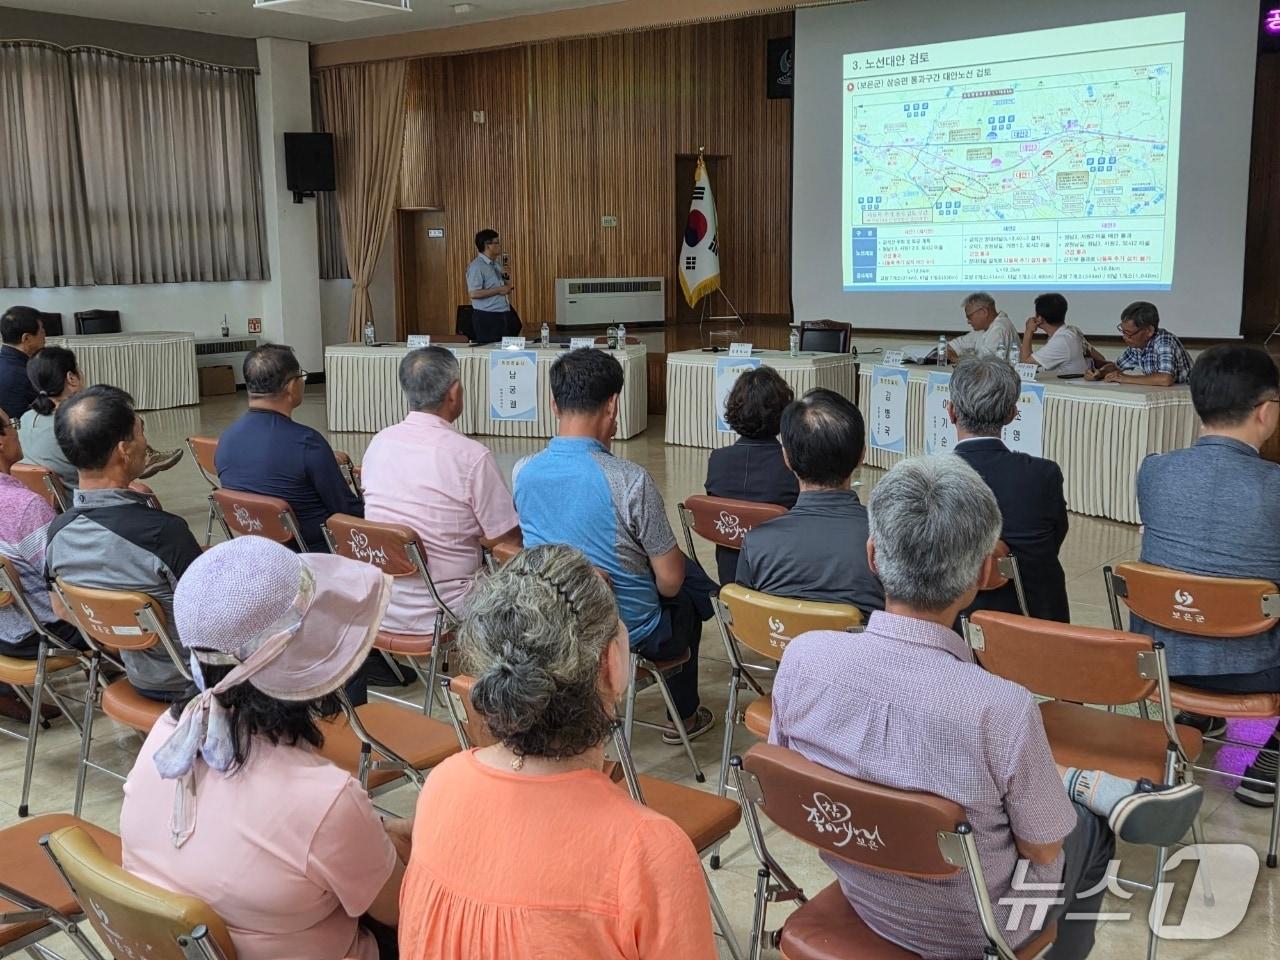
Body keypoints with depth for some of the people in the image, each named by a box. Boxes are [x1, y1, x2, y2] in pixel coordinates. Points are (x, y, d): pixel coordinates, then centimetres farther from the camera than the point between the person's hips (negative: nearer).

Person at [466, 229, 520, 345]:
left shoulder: (496, 265, 14)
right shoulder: (476, 266, -12)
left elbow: (508, 287, 27)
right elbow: (473, 293, -22)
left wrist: (506, 277, 4)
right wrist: (498, 290, -18)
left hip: (504, 315, 8)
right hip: (487, 318, -8)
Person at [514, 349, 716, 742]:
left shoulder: (523, 472, -11)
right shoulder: (630, 480, -27)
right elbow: (670, 582, -18)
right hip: (629, 632, -5)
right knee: (685, 600, 30)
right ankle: (685, 716, 45)